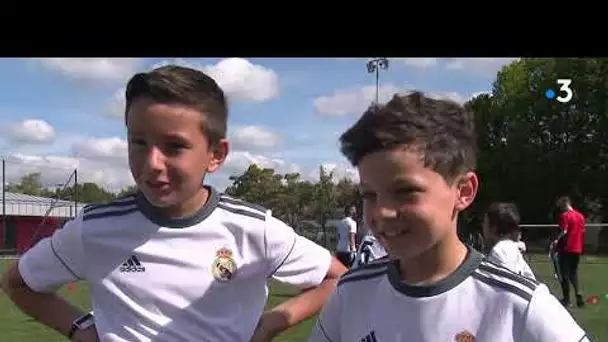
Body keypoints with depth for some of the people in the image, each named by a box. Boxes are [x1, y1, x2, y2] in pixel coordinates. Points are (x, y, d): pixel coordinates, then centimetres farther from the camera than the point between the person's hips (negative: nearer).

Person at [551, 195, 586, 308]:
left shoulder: (565, 215, -12)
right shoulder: (580, 216, 8)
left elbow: (564, 232, -19)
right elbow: (582, 232, 13)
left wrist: (556, 241, -8)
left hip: (566, 249, -6)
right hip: (577, 249, 6)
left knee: (565, 274, 3)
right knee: (573, 273, 17)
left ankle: (566, 299, 7)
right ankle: (578, 294, 2)